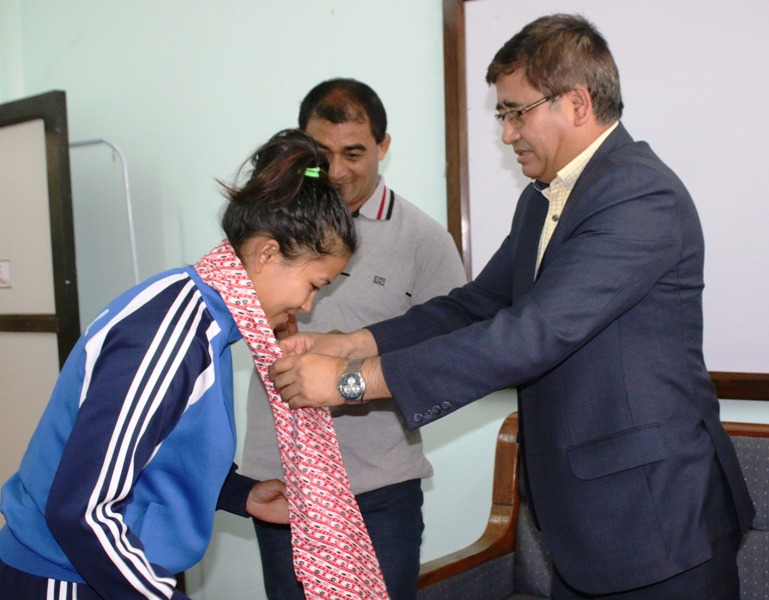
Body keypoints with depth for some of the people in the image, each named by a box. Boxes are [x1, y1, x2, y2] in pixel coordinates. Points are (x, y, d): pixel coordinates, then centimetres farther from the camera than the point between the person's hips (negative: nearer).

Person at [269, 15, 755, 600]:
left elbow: (533, 334, -29)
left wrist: (354, 378, -28)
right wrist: (350, 344, -5)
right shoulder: (542, 201, 10)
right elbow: (476, 305, 9)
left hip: (658, 517, -8)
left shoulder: (642, 197, -21)